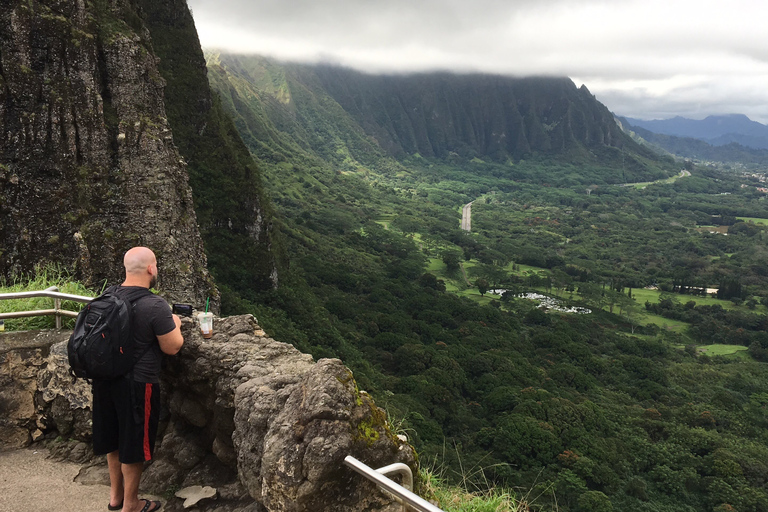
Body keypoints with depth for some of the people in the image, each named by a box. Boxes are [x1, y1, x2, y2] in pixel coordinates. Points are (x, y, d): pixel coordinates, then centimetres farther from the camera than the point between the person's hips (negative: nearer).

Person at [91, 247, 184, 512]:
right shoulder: (155, 305, -23)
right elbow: (171, 347, -15)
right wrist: (175, 324, 4)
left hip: (106, 379, 7)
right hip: (137, 384, -7)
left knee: (114, 438, 22)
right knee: (134, 444, 10)